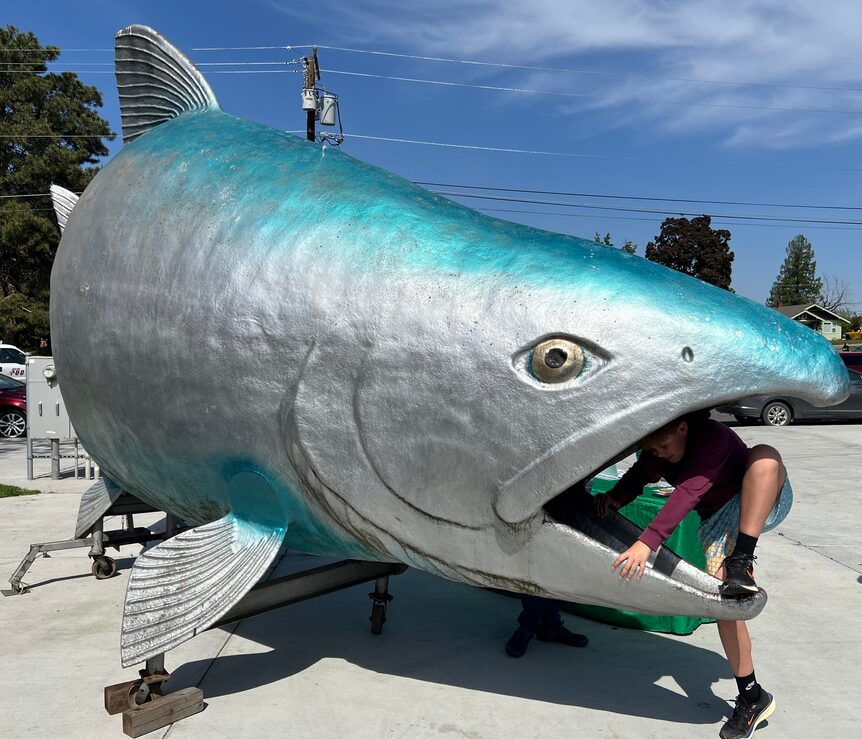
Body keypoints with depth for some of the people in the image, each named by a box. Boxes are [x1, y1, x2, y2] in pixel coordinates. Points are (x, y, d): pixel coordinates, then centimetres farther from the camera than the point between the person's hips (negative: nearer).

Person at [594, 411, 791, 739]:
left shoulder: (712, 436, -31)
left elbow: (689, 492, -40)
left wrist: (647, 542, -46)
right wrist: (615, 496, -21)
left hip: (764, 503, -5)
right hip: (719, 520, 5)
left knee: (764, 455, -36)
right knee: (725, 602, -10)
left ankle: (742, 563, -37)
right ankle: (752, 697, 4)